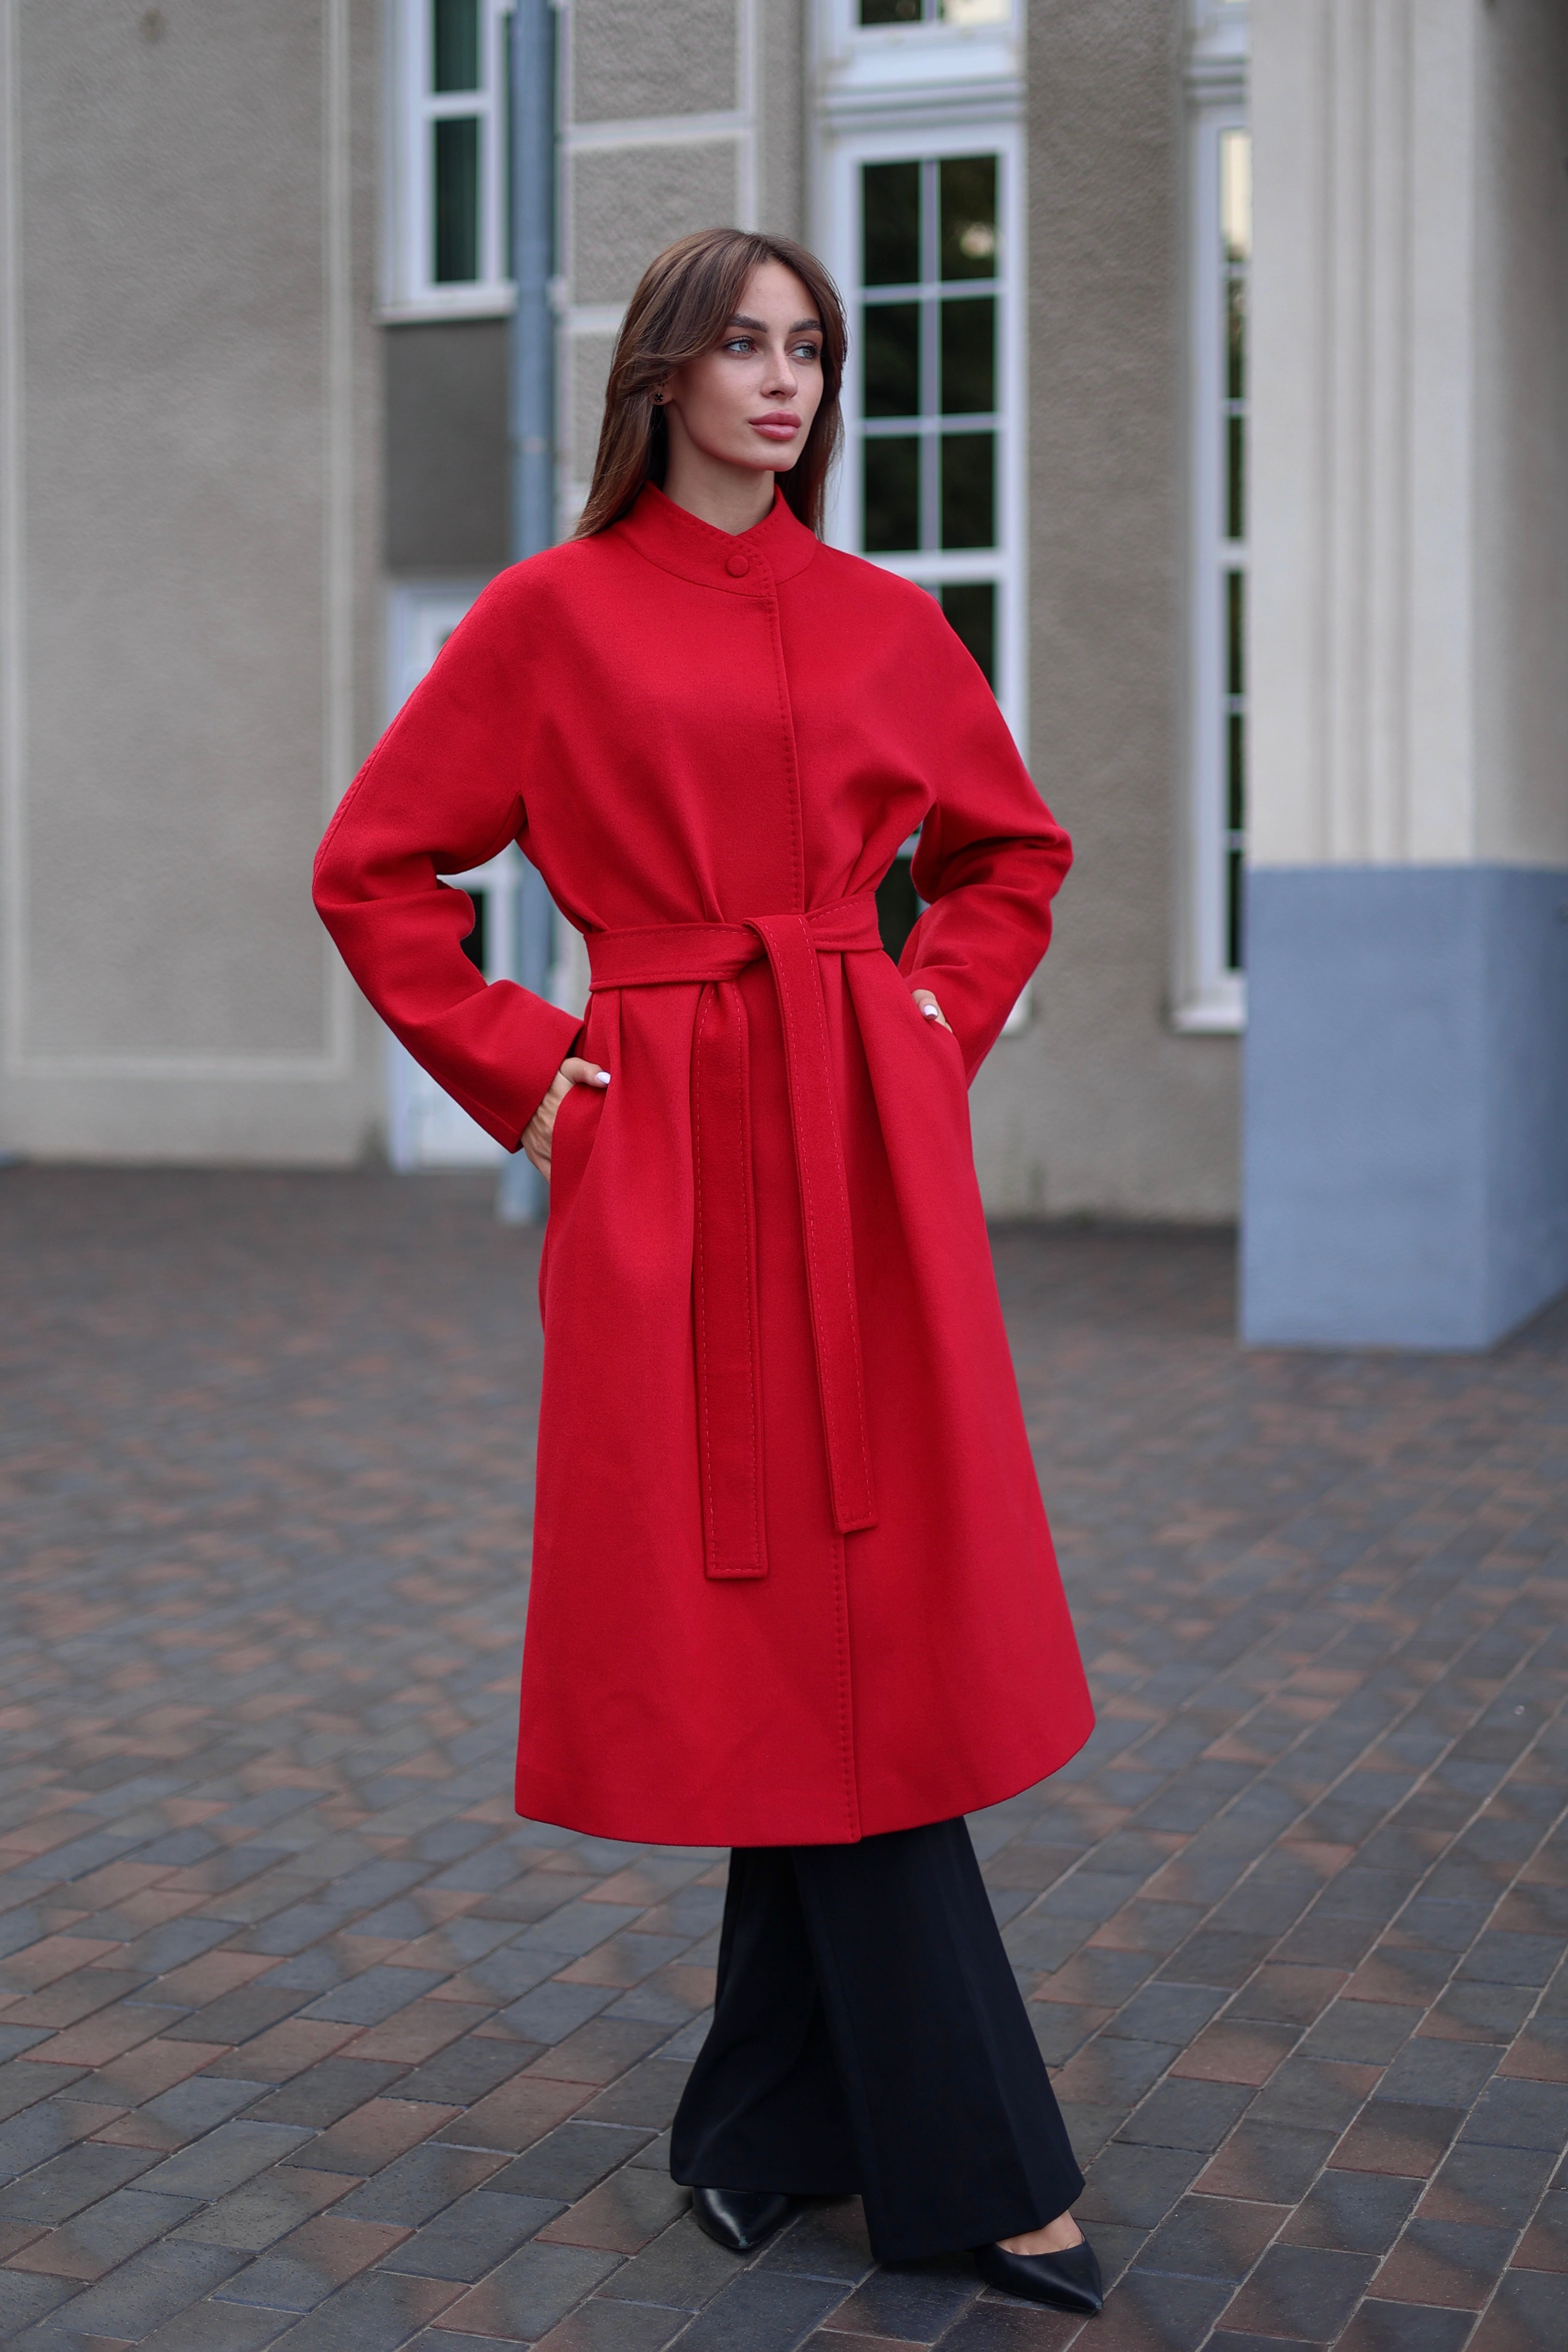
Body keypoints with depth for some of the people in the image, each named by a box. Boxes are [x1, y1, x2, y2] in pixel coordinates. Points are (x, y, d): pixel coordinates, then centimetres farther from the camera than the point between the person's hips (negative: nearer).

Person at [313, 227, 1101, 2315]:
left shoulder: (886, 624, 10)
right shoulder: (553, 615, 2)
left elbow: (1014, 853, 24)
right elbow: (374, 870, 6)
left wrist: (940, 1028, 10)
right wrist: (513, 1070, 1)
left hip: (868, 1147, 3)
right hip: (665, 1147, -3)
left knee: (862, 1611, 2)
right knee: (764, 1628, -1)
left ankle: (778, 2115, 19)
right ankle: (970, 2157, 10)